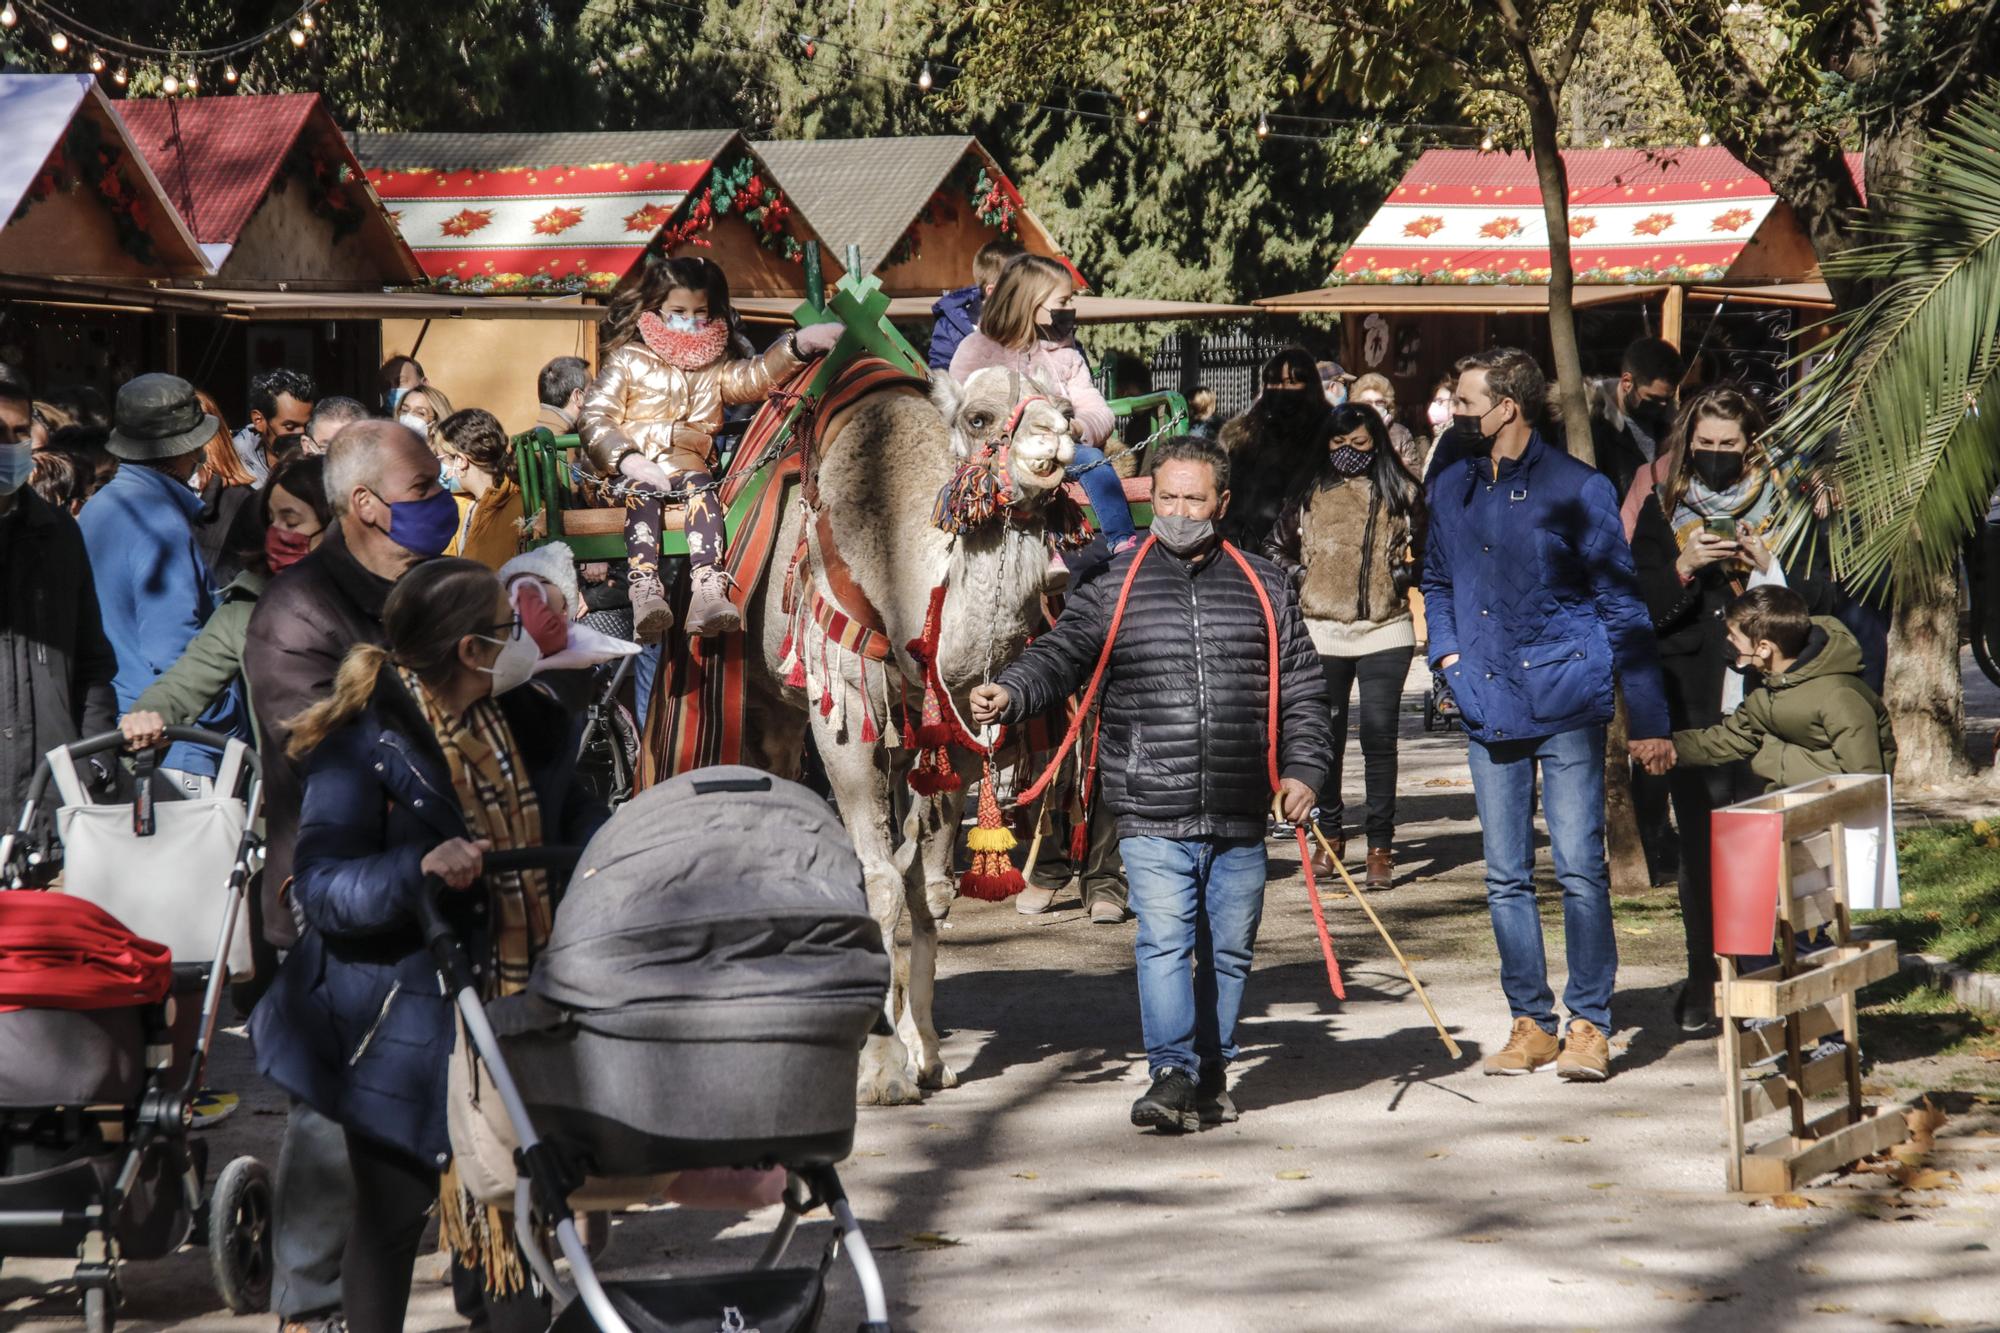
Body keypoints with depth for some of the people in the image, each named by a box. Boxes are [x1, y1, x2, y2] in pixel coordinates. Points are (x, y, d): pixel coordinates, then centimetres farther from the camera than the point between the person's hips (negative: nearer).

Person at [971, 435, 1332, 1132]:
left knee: (1229, 948, 9)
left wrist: (1304, 767, 1)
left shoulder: (1264, 588, 10)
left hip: (1240, 814, 2)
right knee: (1163, 940, -13)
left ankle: (1213, 1072, 23)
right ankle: (1171, 1075, -13)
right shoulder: (1115, 588, 6)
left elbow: (1301, 687, 12)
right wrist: (1009, 692, -21)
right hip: (1153, 817, -2)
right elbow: (1060, 655, -1)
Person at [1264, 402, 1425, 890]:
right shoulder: (1310, 492, 4)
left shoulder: (1399, 492, 4)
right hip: (1323, 630, 1)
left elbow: (1426, 552, 12)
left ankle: (1381, 847, 0)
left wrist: (1401, 577, -3)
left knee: (1379, 737, -5)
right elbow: (1275, 548, 14)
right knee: (1325, 736, 7)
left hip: (1385, 630, -1)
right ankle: (1329, 834, 23)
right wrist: (1303, 578, 1)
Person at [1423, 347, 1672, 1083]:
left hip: (1566, 703, -5)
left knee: (1580, 869, -5)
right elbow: (1437, 579, 26)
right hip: (1489, 710, 5)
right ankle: (1531, 1022, 15)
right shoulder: (1451, 489, 9)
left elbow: (1622, 607, -4)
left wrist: (1647, 720, -7)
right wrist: (1447, 650, 6)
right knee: (1506, 876, 7)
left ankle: (1590, 1024, 2)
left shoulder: (1576, 490, -6)